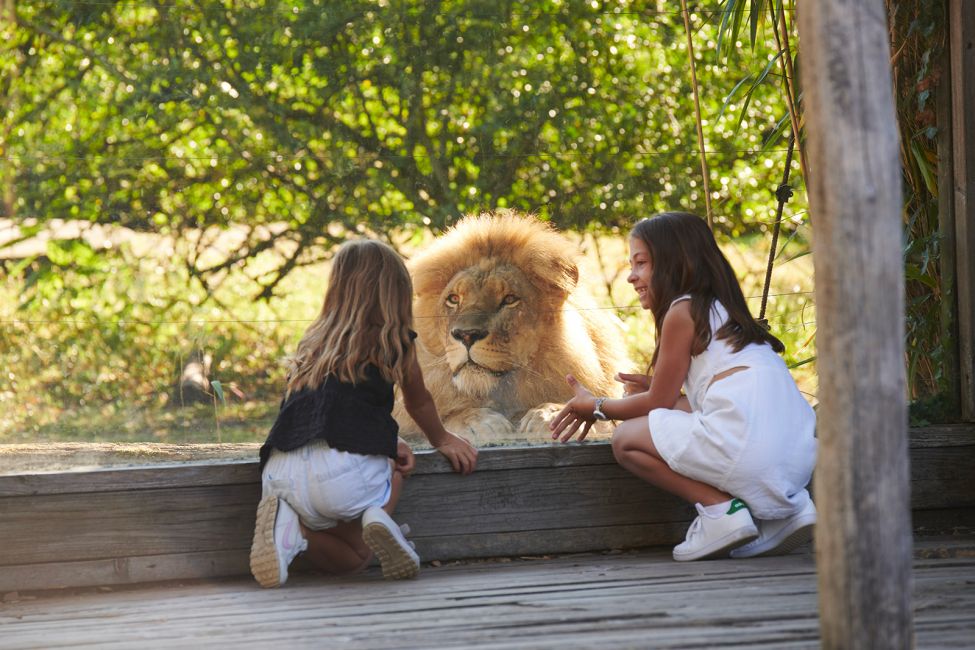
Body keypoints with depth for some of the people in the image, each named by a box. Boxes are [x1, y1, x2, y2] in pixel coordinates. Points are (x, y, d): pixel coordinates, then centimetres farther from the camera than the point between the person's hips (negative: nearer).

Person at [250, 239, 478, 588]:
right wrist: (442, 439, 51)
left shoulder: (312, 343, 27)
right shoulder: (395, 343, 14)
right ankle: (378, 519, -3)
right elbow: (419, 403, 33)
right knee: (394, 468, 31)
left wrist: (388, 441, 30)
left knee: (350, 559, 23)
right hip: (344, 472, -4)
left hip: (279, 475, 4)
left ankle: (288, 526, -6)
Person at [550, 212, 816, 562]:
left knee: (626, 439, 9)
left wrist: (596, 407, 21)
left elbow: (658, 403, 8)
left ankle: (721, 508, -9)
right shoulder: (721, 310, 27)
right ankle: (789, 503, 12)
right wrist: (658, 389, 34)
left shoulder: (682, 311, 2)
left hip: (746, 438, -8)